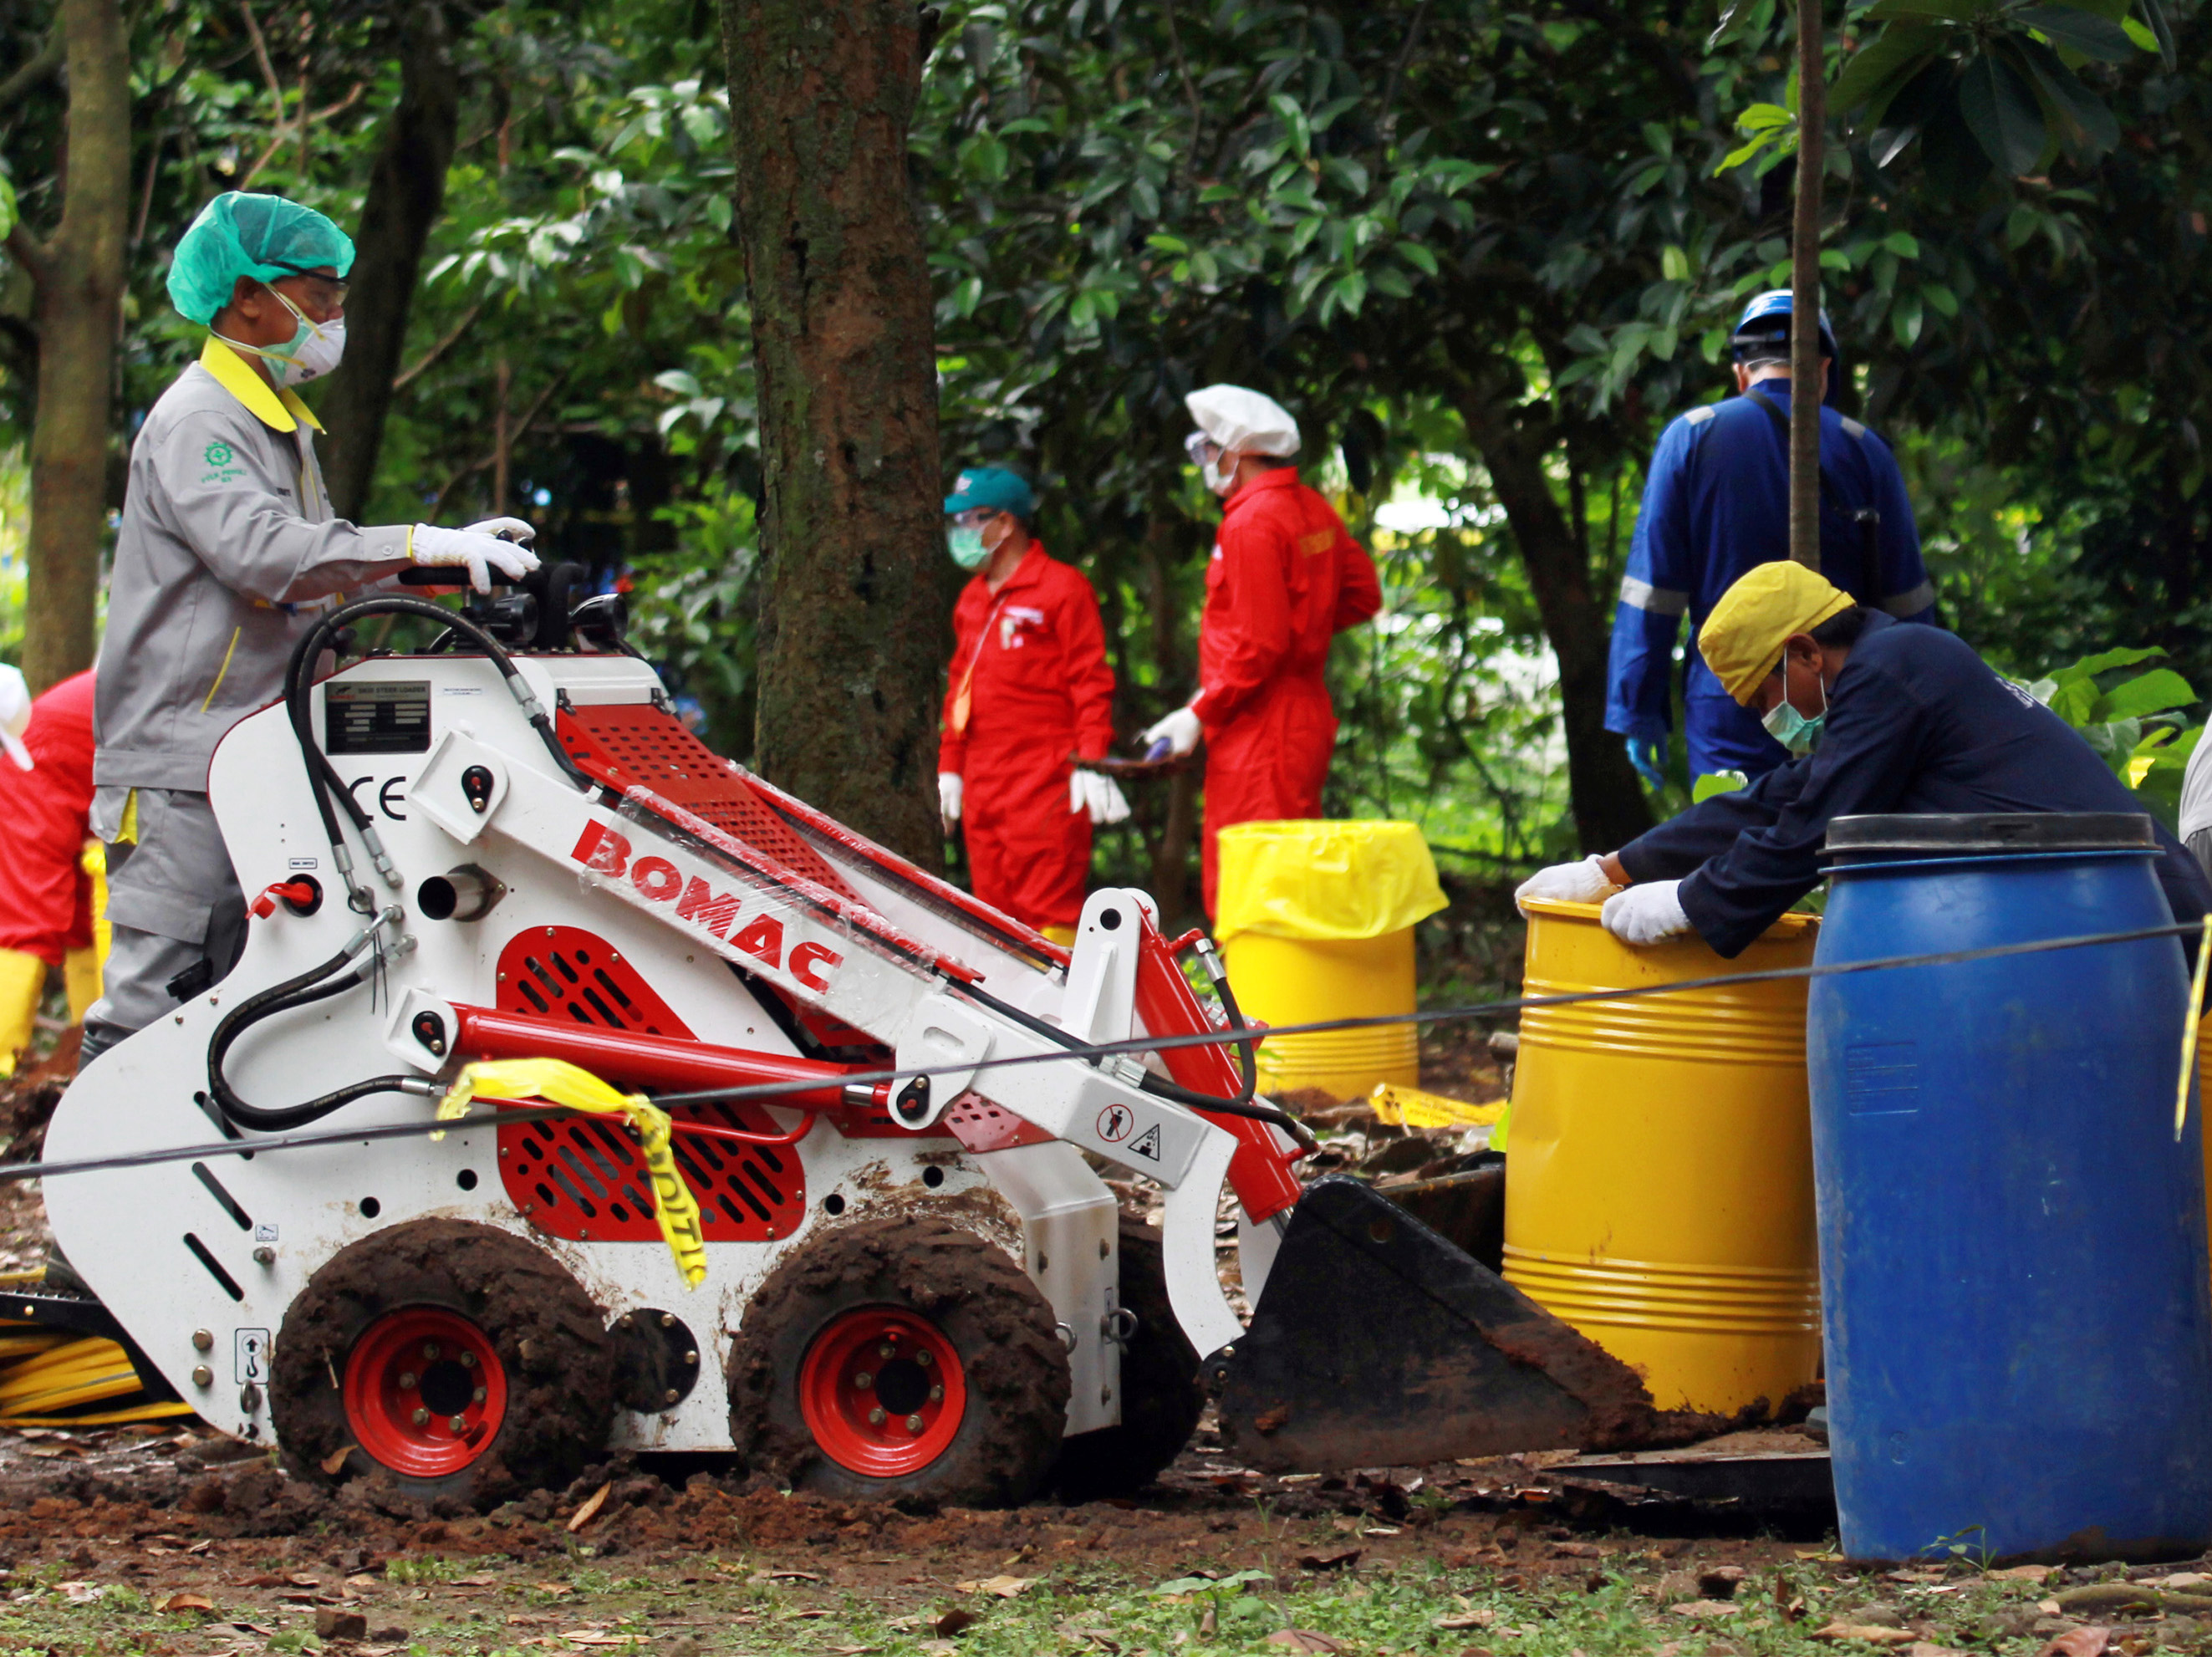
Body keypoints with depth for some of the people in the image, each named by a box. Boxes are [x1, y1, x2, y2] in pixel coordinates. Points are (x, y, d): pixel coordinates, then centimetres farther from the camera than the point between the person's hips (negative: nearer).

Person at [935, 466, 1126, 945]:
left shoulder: (1061, 588, -3)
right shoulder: (972, 599, 20)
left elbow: (1090, 683, -7)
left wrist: (1091, 762, -15)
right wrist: (949, 768, 21)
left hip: (1046, 780, -7)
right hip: (982, 787, 7)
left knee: (1046, 906, -12)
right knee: (997, 911, 4)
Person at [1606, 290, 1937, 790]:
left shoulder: (1690, 438, 2)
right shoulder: (1862, 449, 5)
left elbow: (1652, 584, -1)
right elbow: (1908, 603, 3)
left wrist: (1640, 711, 2)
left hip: (1727, 715, -1)